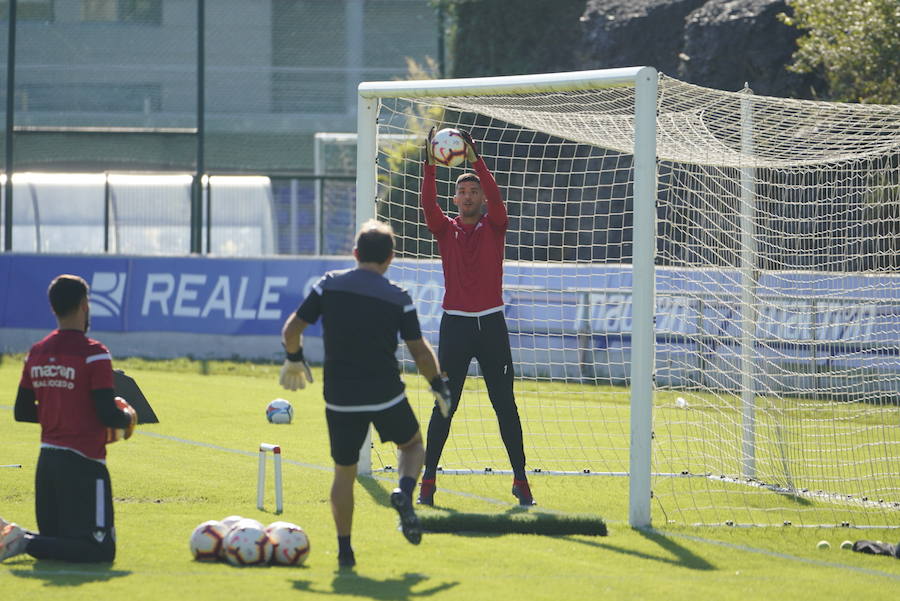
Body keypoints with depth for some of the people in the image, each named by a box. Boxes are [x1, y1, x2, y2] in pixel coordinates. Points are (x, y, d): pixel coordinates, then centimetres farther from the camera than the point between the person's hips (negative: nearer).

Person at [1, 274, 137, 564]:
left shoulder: (36, 353, 8)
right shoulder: (94, 354, -13)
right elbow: (109, 415, -16)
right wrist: (128, 417, 6)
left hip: (47, 460, 7)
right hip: (84, 463, -7)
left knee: (54, 538, 20)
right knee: (100, 549, -6)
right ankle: (27, 543, -20)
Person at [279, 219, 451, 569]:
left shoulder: (329, 285, -1)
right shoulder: (398, 298, -5)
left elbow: (291, 329, 0)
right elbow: (420, 352, -5)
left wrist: (294, 359, 19)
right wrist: (439, 385, 11)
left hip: (340, 398, 1)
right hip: (386, 396, -1)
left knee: (344, 472, 14)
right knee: (412, 444, 24)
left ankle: (344, 549, 9)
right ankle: (404, 492, -6)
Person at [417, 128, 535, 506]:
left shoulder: (494, 227, 6)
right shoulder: (446, 230, 7)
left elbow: (495, 197, -12)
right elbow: (428, 204, -10)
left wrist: (475, 160, -23)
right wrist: (430, 166, -24)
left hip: (491, 324, 0)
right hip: (454, 325, 0)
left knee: (505, 406, 1)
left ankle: (520, 481, 4)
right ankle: (428, 480, 5)